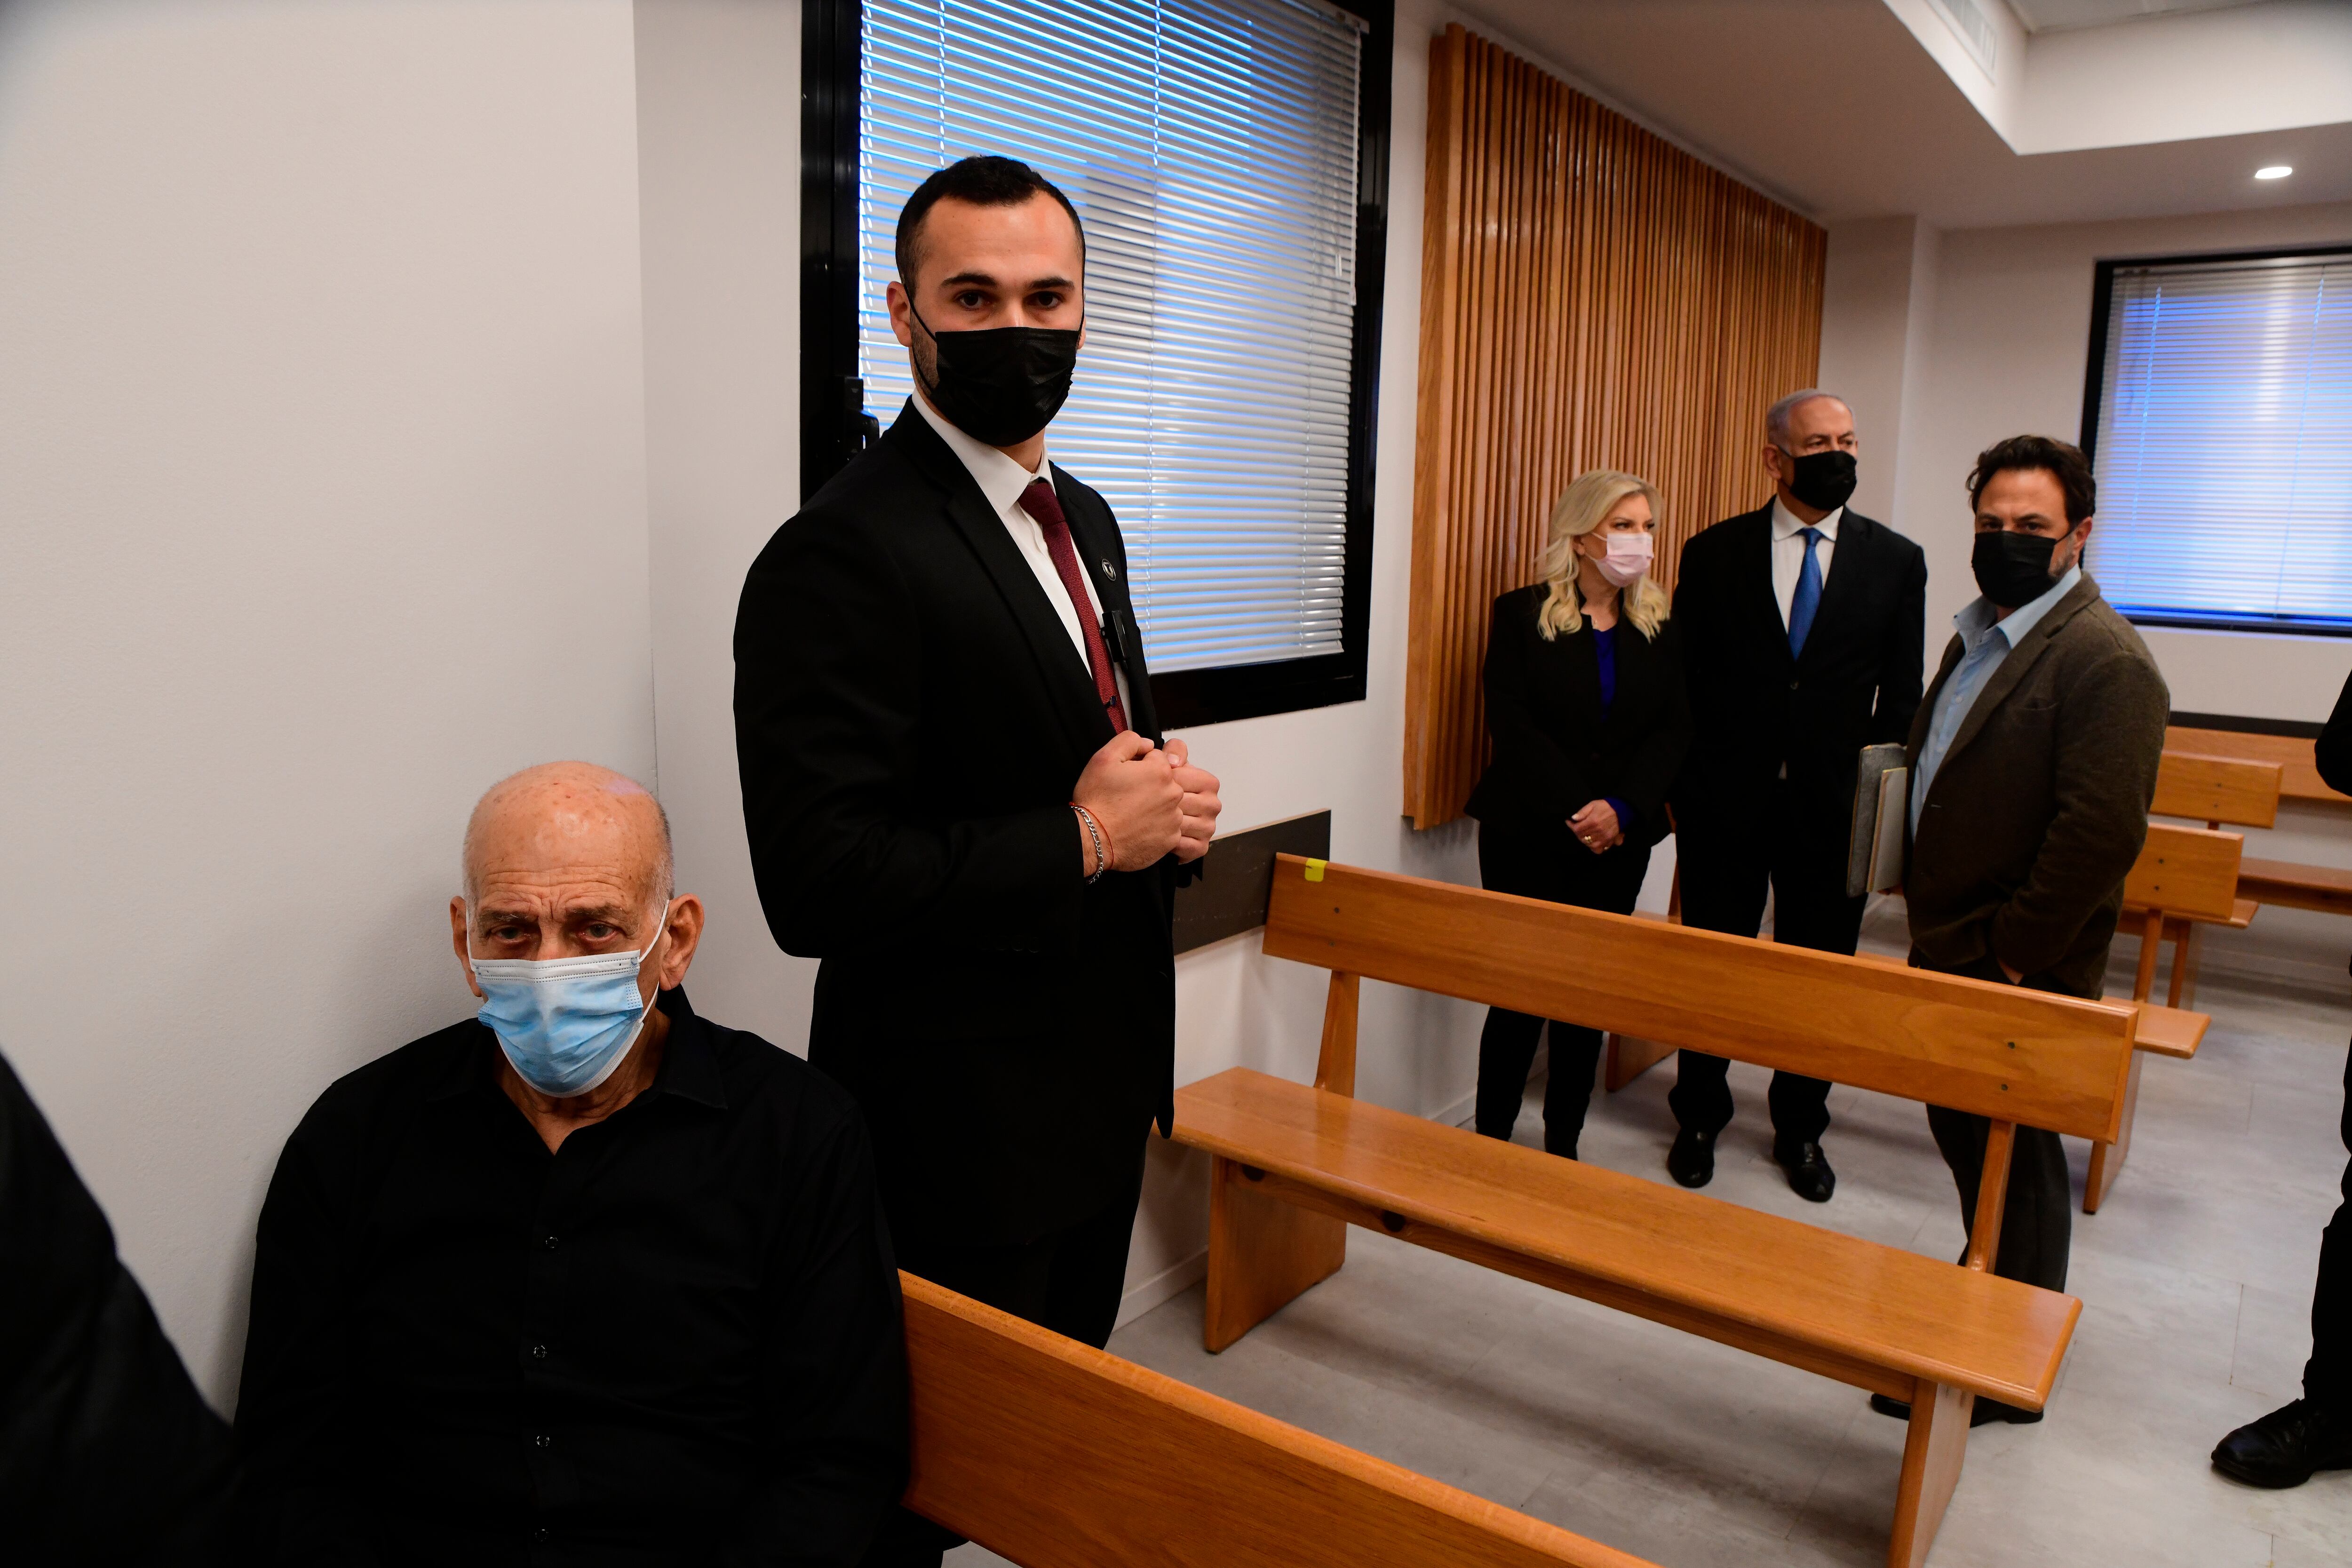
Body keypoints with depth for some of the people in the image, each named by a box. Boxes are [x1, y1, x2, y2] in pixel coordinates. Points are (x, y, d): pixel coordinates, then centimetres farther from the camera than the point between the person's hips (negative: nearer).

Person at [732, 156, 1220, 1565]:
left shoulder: (1085, 520, 8)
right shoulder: (841, 553, -20)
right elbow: (817, 883, -26)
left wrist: (1170, 806, -4)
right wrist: (1086, 838, -22)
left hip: (1105, 1081, 8)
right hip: (966, 1128, -8)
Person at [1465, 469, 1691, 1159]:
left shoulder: (1660, 627, 10)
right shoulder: (1521, 614, -1)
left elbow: (1674, 731, 3)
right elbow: (1511, 725, -9)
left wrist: (1621, 809, -13)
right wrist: (1577, 811, -16)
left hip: (1620, 841, 4)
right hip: (1529, 837, -3)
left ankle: (1563, 1145, 19)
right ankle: (1489, 1142, 10)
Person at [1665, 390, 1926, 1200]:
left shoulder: (1896, 561, 2)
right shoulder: (1714, 553, 0)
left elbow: (1901, 697, 3)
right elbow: (1682, 679, 0)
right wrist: (1684, 789, -6)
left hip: (1834, 806, 1)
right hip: (1726, 802, -1)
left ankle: (1800, 1127, 32)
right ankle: (1699, 1119, 31)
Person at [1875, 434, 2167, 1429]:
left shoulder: (2103, 659, -18)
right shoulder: (1978, 637, 12)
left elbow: (2102, 831, -24)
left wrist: (2014, 955, -19)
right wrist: (1934, 926, 14)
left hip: (2019, 979, -9)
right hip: (1946, 955, 9)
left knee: (2015, 1164, 5)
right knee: (1962, 1136, 22)